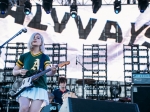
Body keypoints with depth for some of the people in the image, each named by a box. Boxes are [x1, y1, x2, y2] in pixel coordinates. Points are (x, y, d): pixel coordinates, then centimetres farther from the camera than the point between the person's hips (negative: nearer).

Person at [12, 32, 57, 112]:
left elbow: (47, 72, -7)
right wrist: (20, 71, -2)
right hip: (25, 87, 1)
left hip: (39, 88, -1)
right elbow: (14, 72, 21)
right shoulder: (24, 56, 15)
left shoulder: (45, 57, 10)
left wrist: (52, 71, -31)